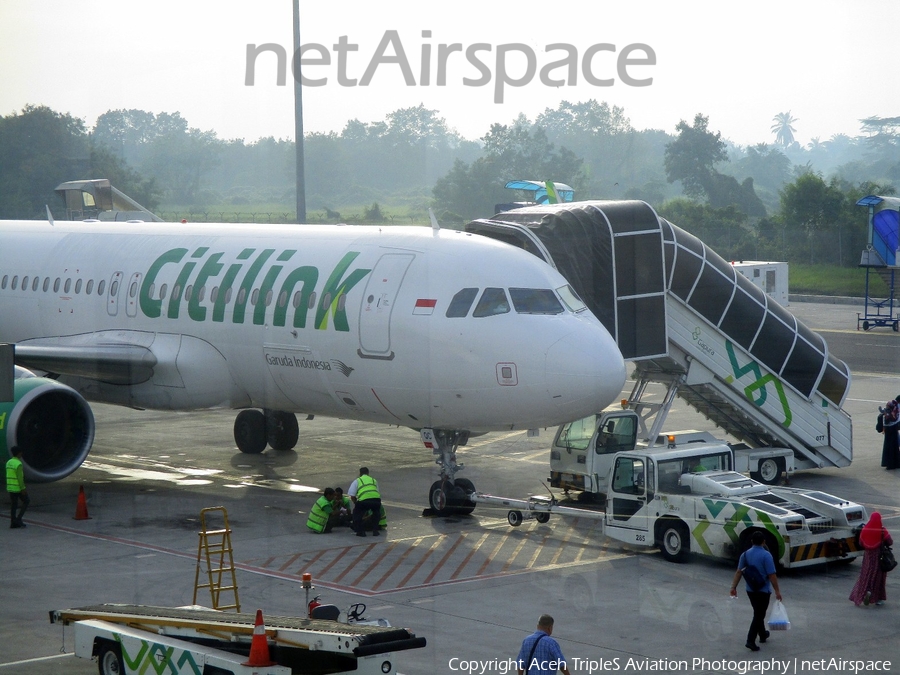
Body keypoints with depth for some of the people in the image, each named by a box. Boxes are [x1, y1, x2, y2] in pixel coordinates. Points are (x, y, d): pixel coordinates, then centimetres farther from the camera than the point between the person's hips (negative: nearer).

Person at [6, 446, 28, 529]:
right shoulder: (18, 464, -19)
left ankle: (13, 523, 7)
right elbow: (20, 478, -21)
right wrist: (23, 489, -18)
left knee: (13, 505, 9)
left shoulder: (9, 463, 7)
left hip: (10, 487, 8)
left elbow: (9, 476, 13)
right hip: (18, 487, -8)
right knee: (26, 501, 8)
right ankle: (18, 519, 0)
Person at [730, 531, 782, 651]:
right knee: (759, 615, -2)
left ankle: (762, 635, 39)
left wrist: (734, 587, 6)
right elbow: (771, 575, -17)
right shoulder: (766, 555, -17)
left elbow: (739, 572, 2)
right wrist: (777, 591, -10)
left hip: (750, 590, 6)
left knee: (758, 613, 24)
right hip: (763, 591, -6)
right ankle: (750, 641, -11)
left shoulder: (745, 554, 1)